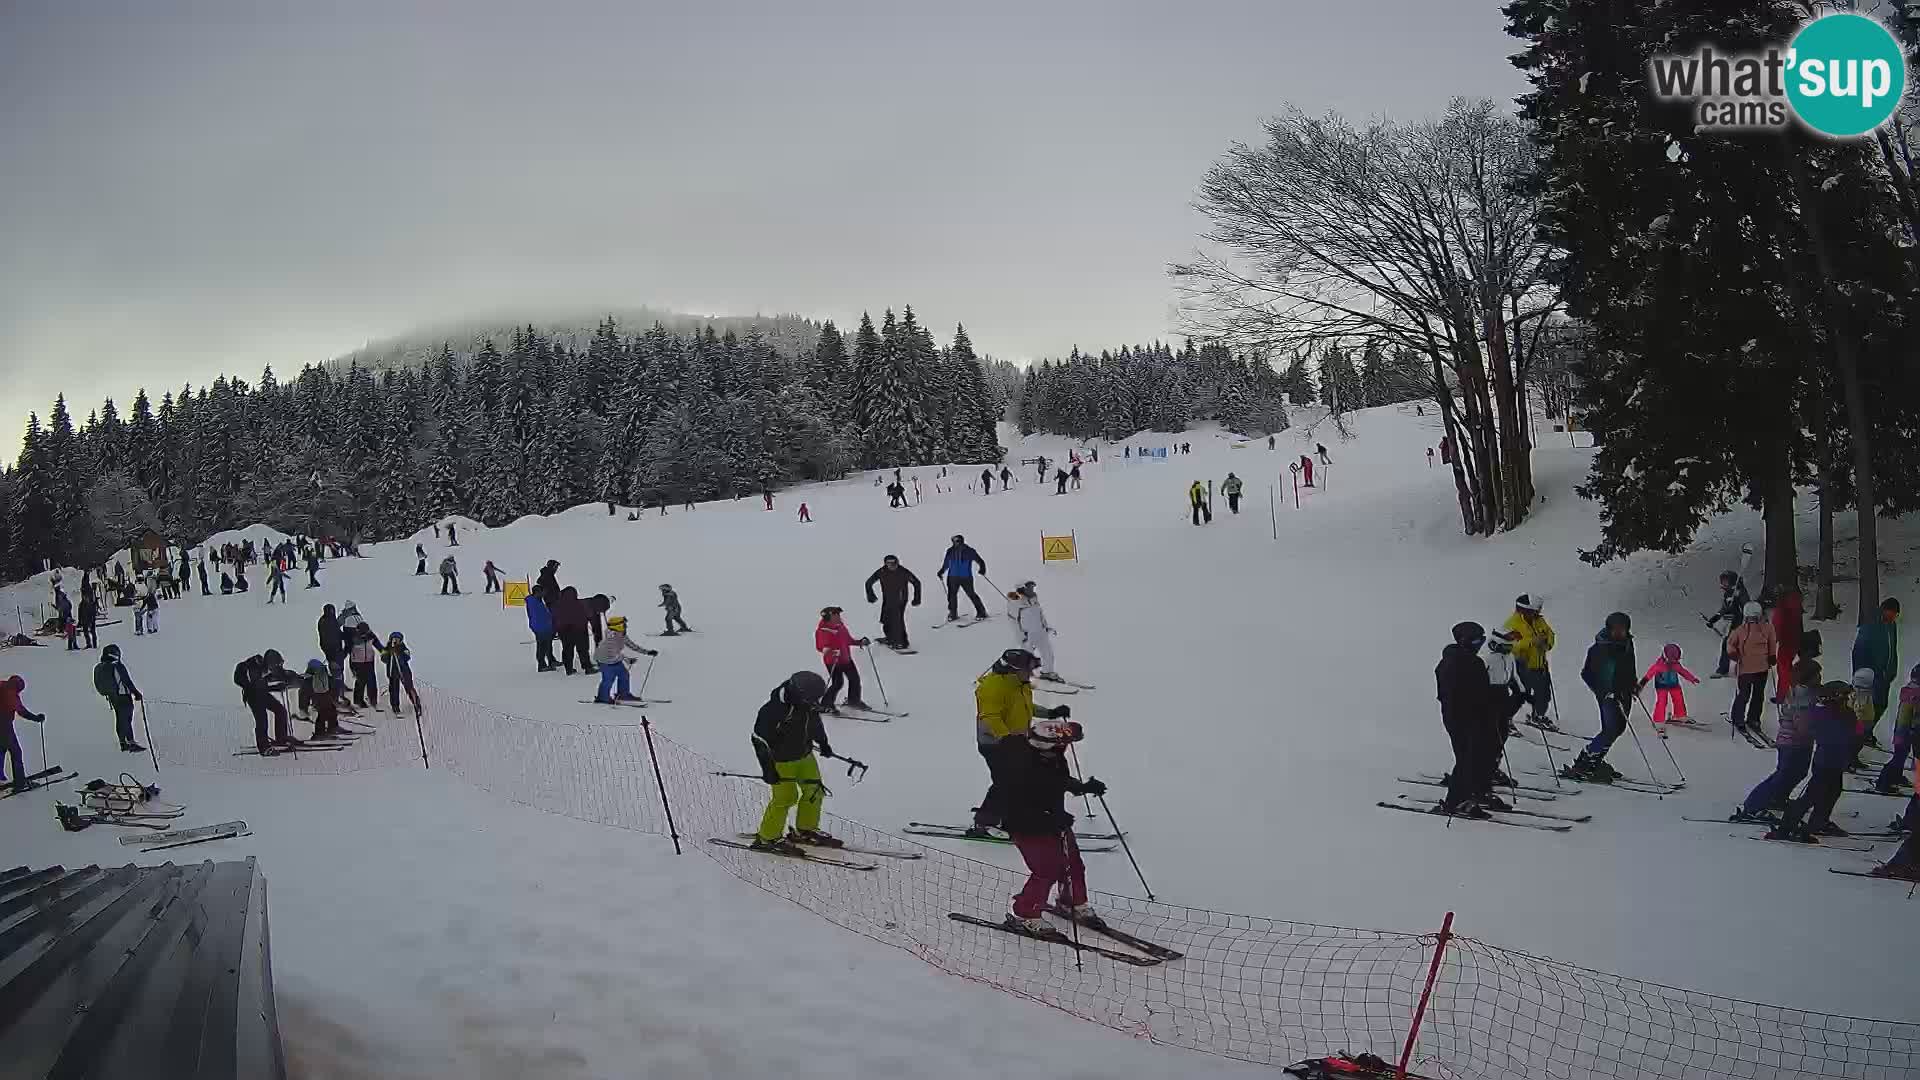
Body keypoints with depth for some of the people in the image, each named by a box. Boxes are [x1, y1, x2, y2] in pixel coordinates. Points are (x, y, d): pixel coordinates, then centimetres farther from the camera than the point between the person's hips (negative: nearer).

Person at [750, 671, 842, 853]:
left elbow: (815, 722, 15)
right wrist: (768, 768, -23)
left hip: (805, 756, 8)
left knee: (815, 791, 12)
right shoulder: (775, 709, -31)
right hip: (780, 760, -8)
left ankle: (805, 830, 32)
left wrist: (823, 742, 27)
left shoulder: (808, 705, -9)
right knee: (785, 797, -3)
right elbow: (759, 738, -23)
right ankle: (766, 839, 14)